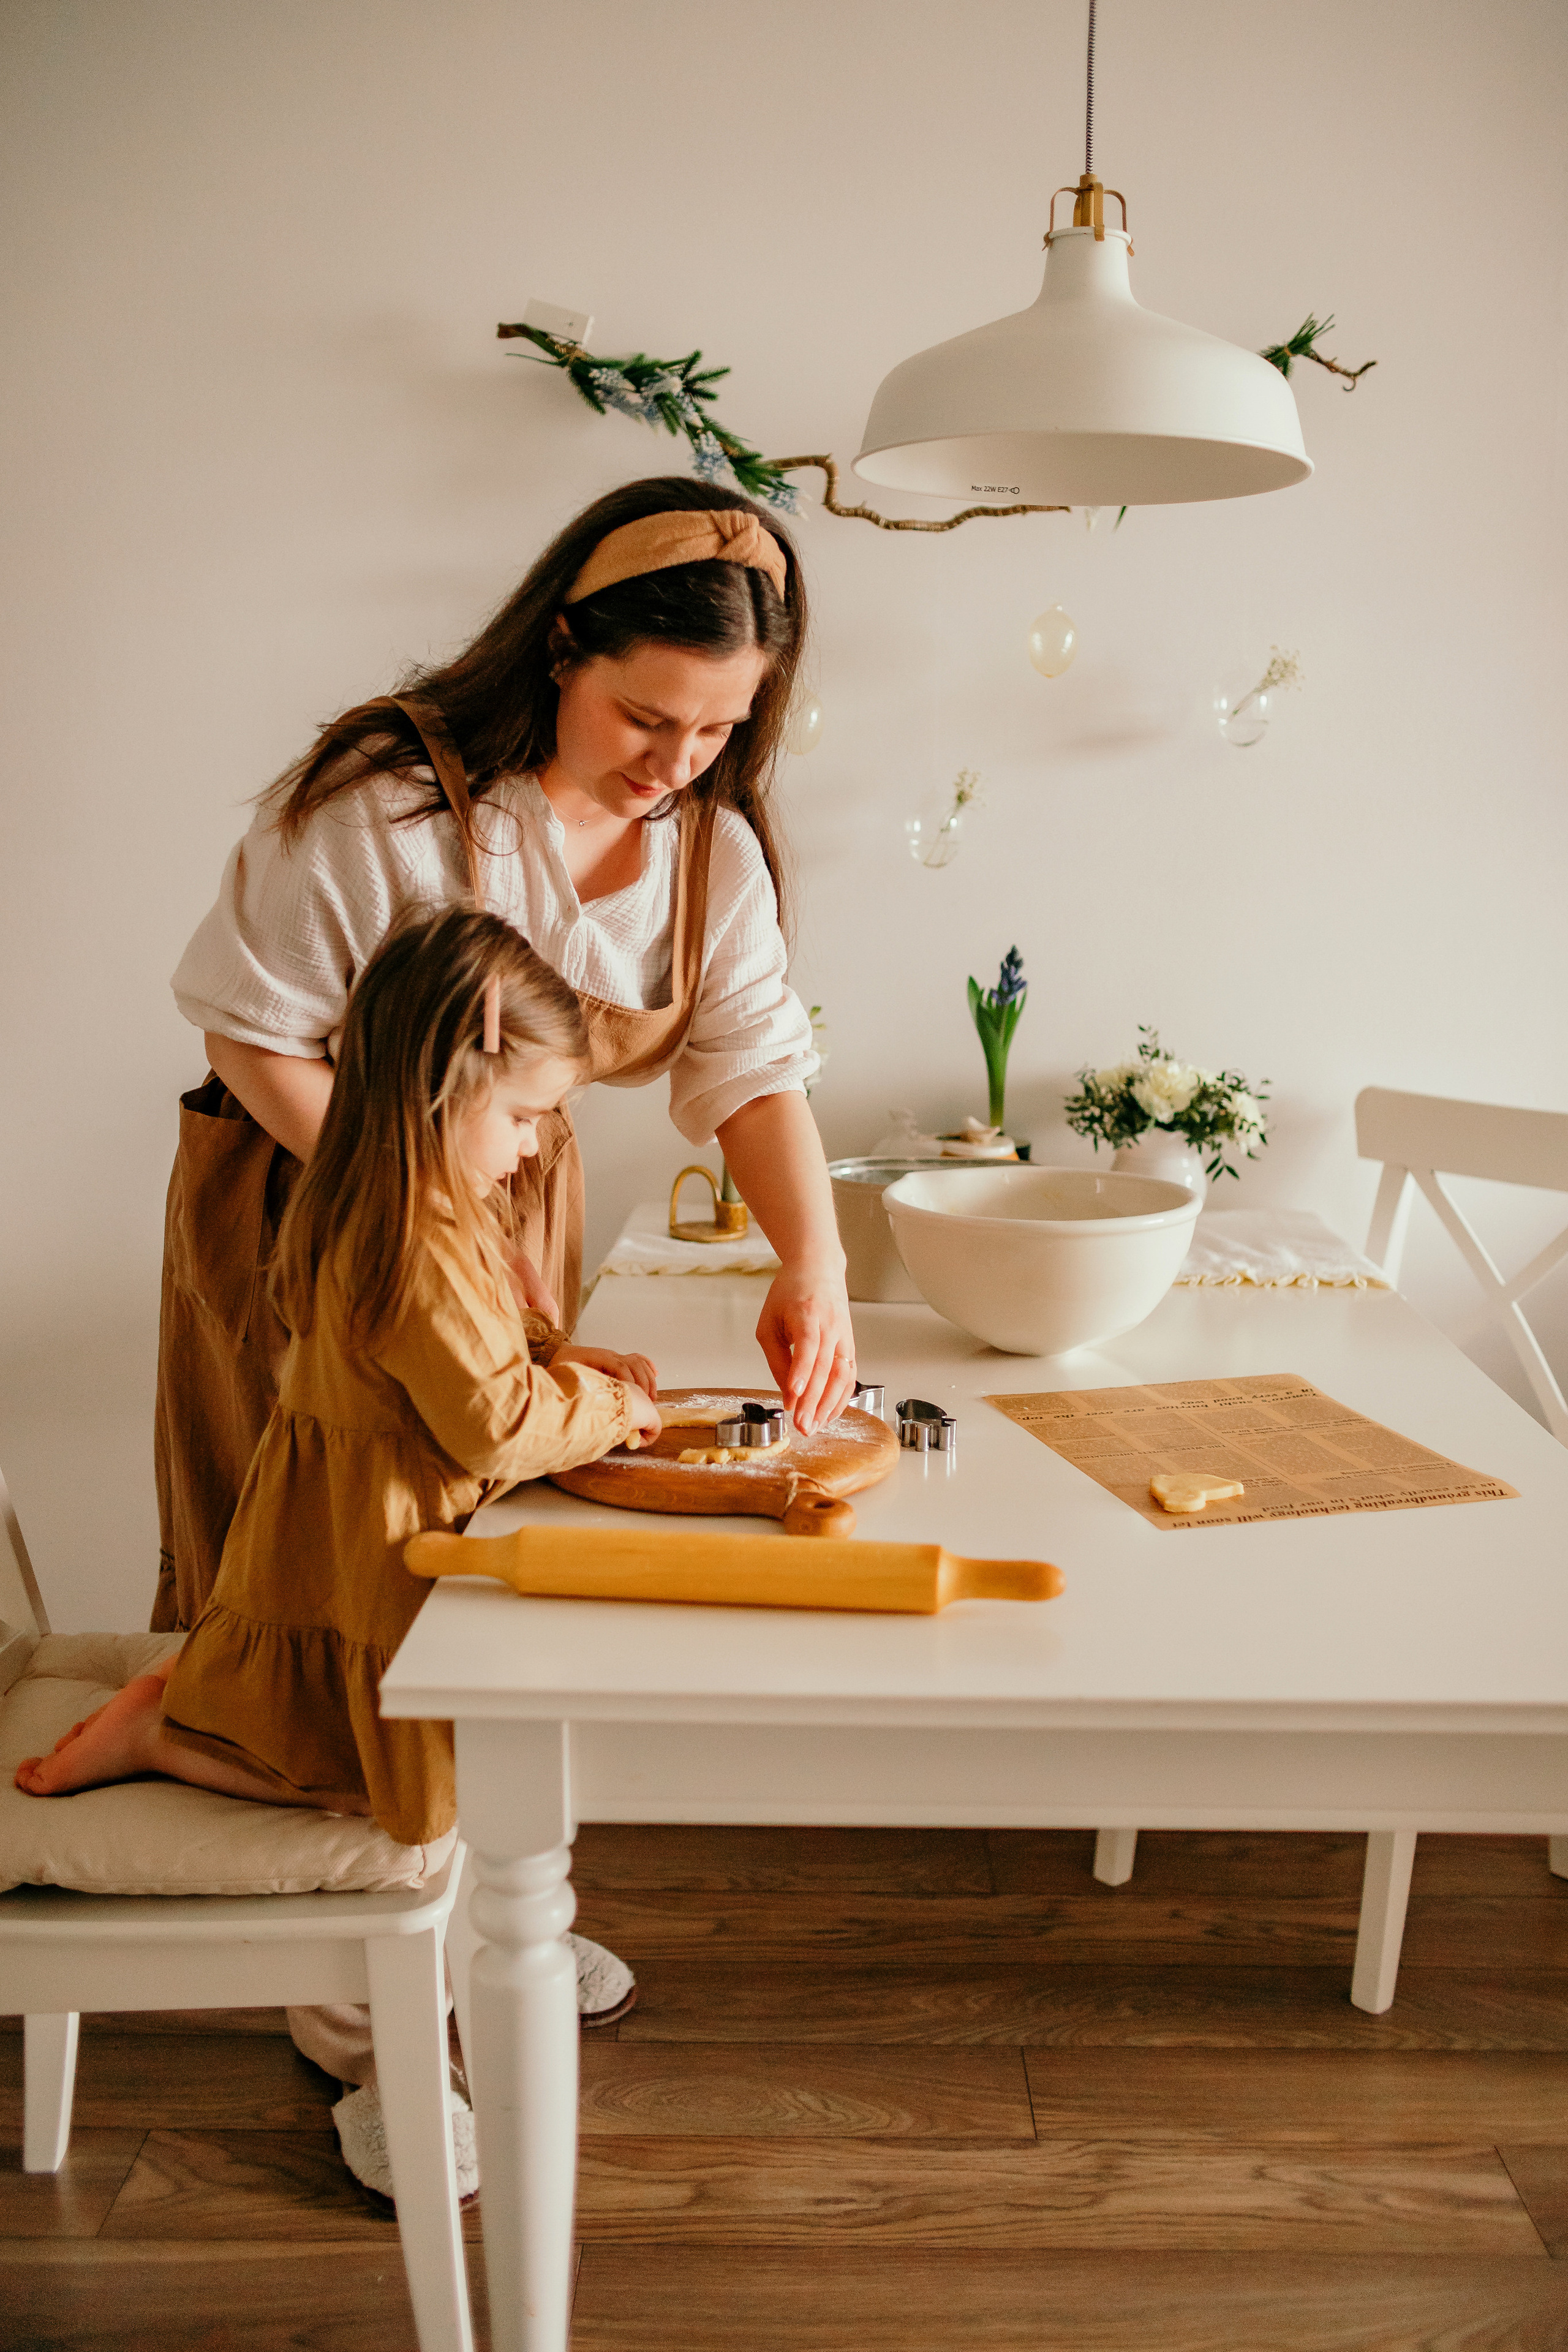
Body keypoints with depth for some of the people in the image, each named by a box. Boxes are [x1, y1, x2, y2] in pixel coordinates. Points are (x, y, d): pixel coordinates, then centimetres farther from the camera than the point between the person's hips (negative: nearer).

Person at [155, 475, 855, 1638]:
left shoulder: (715, 847, -6)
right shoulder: (383, 800, -23)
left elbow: (755, 1069, -8)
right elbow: (254, 1034, -17)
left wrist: (814, 1262, -25)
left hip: (524, 1204, 5)